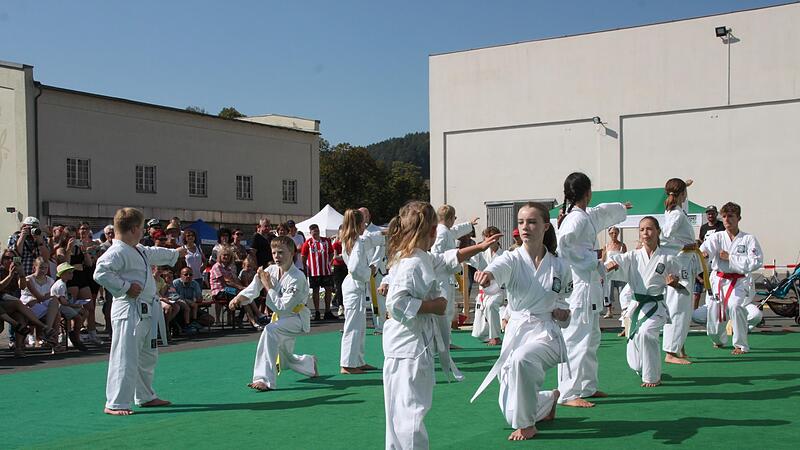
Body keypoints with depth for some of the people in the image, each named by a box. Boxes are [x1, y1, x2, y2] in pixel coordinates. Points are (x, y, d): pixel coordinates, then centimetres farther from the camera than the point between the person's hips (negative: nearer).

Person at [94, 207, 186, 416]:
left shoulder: (138, 250, 16)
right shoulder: (117, 252, -16)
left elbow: (155, 254, 35)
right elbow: (100, 273, -27)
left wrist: (176, 253, 50)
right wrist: (125, 287, -22)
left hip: (146, 311, 11)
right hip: (129, 312, -11)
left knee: (148, 356, 20)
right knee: (125, 357, -9)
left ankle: (146, 396, 34)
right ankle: (115, 404, -3)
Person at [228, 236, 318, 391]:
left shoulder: (297, 278, -24)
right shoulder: (271, 270, -3)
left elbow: (283, 307, -25)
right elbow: (253, 288, -11)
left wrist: (268, 286, -23)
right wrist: (240, 297, -31)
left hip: (297, 319, -8)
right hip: (282, 318, 8)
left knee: (270, 330, -36)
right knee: (286, 360, 20)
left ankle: (265, 379, -36)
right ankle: (310, 363, 54)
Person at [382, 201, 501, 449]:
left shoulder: (424, 259, 13)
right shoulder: (412, 264, -19)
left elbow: (448, 260, 32)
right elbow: (396, 303, -27)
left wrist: (480, 247, 35)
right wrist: (431, 306, -18)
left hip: (419, 344, 10)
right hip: (409, 347, -10)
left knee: (402, 412, 18)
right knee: (411, 411, -8)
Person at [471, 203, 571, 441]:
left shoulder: (560, 267, 0)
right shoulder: (511, 260, -6)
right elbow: (497, 270, -32)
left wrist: (563, 313, -7)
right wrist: (485, 275, -56)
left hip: (546, 333, -2)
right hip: (515, 333, 2)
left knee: (521, 360, -38)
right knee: (511, 412, 8)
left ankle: (527, 425, -14)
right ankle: (549, 399, 43)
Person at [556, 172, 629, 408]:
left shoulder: (589, 216, 15)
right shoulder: (577, 218, -15)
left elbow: (604, 212, 37)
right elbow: (563, 245, -29)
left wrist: (622, 207, 56)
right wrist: (591, 258, -18)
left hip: (590, 286, 11)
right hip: (580, 287, -11)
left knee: (591, 338, 18)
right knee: (577, 339, -9)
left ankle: (587, 386, 28)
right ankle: (569, 393, -6)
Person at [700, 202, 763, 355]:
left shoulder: (748, 239, -1)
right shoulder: (717, 237, 4)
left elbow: (756, 262, -12)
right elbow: (706, 247, -16)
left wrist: (730, 258, -14)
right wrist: (702, 254, -41)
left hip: (739, 282, -3)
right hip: (718, 281, 3)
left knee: (735, 306, -29)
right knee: (713, 312, 2)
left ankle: (741, 345, -11)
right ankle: (720, 340, 38)